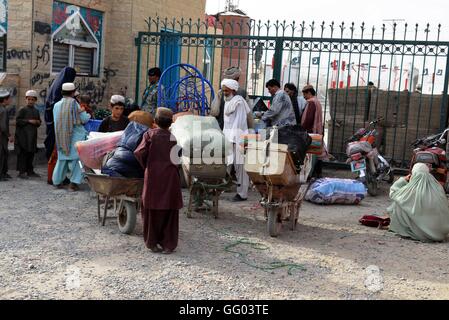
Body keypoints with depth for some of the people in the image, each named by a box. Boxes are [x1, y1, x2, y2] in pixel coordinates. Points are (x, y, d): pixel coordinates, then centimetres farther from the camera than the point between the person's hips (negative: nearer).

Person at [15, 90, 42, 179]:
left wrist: (38, 122, 1)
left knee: (31, 153, 10)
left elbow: (39, 121, 23)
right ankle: (22, 172, -2)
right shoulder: (22, 110, -4)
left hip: (33, 135, 6)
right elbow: (18, 121, -12)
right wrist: (29, 121, -17)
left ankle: (30, 171, 18)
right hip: (23, 136, -6)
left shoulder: (36, 111, 14)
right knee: (23, 154, -5)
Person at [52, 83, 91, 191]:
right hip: (75, 136, -5)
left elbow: (56, 120, 11)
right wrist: (88, 115, 14)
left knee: (62, 159, 16)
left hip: (61, 136, 5)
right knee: (76, 158, 2)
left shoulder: (57, 105, 3)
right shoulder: (74, 104, -9)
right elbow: (84, 119, -6)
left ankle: (57, 181, 21)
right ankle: (74, 182, -3)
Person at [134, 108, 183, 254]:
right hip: (170, 176, 0)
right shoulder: (174, 137, -1)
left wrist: (146, 165, 3)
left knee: (152, 209, 14)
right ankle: (168, 244, 12)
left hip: (153, 176, 0)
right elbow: (177, 159, -8)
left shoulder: (150, 134, -3)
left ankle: (152, 243, 19)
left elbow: (139, 152, -11)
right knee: (169, 210, 10)